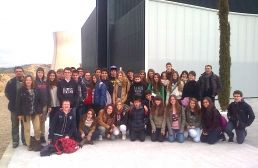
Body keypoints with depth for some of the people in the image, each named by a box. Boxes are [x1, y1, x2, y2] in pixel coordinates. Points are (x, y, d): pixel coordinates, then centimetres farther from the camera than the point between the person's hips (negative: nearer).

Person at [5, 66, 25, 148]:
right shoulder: (11, 82, -5)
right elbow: (7, 92, 6)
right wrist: (12, 100, 0)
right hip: (14, 106, 0)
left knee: (24, 124, 11)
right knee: (15, 125, 10)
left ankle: (24, 140, 23)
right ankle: (15, 141, 21)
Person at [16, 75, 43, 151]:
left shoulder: (35, 90, 5)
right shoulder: (21, 90, -4)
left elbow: (39, 101, 6)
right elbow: (18, 102, -5)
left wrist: (40, 111, 3)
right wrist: (19, 113, -9)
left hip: (35, 112, 2)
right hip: (25, 113, -2)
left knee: (37, 128, 1)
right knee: (27, 129, 7)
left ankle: (38, 141, 25)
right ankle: (28, 144, 19)